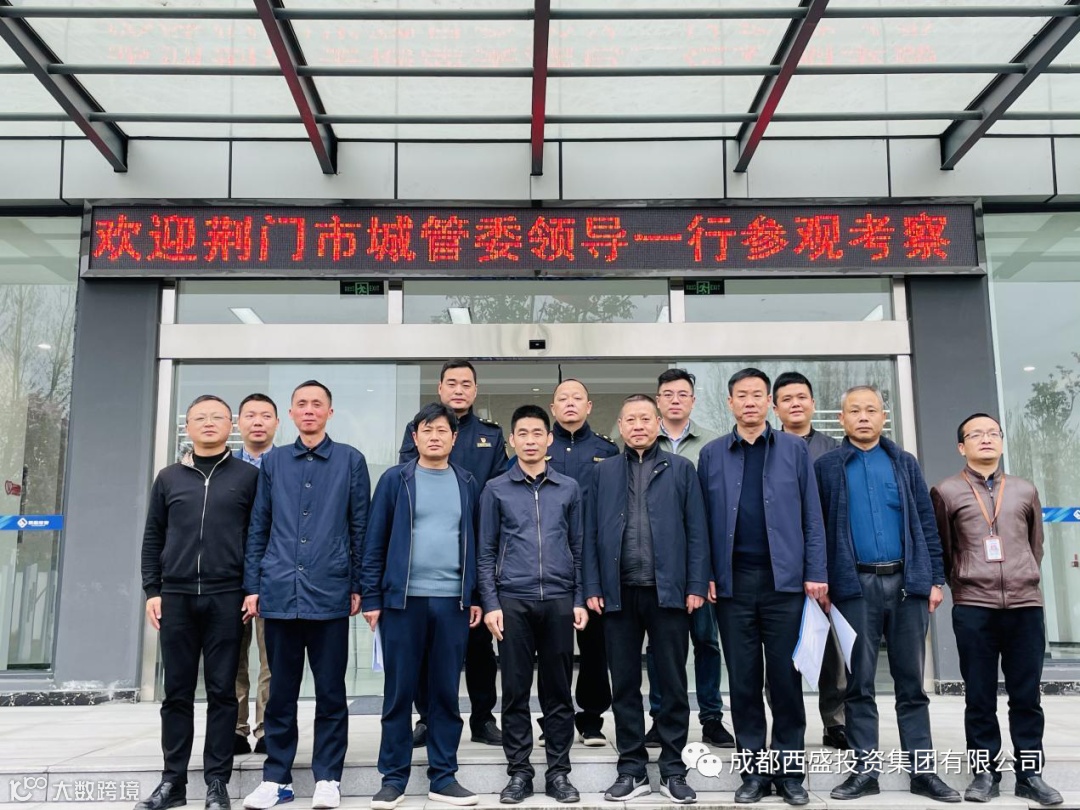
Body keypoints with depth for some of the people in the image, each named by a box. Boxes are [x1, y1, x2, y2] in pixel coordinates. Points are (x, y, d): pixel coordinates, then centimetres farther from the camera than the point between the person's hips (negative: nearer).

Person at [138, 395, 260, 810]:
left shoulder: (248, 476, 4)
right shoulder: (169, 478, 12)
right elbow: (153, 539, 12)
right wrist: (152, 590, 4)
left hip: (226, 598, -2)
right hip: (176, 597, 3)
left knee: (221, 691, 2)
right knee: (177, 692, 8)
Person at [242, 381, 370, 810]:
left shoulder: (350, 460, 3)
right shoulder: (273, 462, 10)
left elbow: (360, 527, 3)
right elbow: (258, 528, 11)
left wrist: (357, 585, 0)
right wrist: (252, 585, 6)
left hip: (329, 592, -2)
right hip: (279, 592, 2)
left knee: (330, 691, 6)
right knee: (281, 690, 10)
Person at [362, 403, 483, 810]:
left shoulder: (467, 484, 8)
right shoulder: (394, 480, 1)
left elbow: (476, 543, 12)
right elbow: (374, 542, 1)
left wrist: (477, 596, 7)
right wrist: (371, 597, -4)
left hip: (453, 600, 2)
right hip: (402, 599, -2)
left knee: (446, 691, 9)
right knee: (399, 692, 5)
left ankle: (443, 776, 19)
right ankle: (393, 777, 17)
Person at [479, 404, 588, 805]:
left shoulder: (569, 488, 8)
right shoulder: (496, 489, 4)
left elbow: (578, 548, 10)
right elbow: (486, 552, 4)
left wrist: (580, 600, 3)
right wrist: (490, 603, -4)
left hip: (559, 600, 1)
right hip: (513, 600, -1)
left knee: (558, 690, 7)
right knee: (515, 690, 4)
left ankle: (558, 771, 17)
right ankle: (519, 772, 16)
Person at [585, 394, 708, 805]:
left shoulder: (680, 469, 5)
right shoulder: (604, 471, 9)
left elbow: (696, 532, 1)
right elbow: (592, 533, 7)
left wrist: (696, 585, -6)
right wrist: (592, 587, 0)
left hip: (668, 591, -1)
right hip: (619, 593, 2)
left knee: (673, 685, 6)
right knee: (624, 685, 8)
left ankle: (673, 771, 18)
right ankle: (632, 770, 20)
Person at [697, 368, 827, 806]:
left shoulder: (794, 449, 5)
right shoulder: (711, 454, 8)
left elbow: (811, 515, 3)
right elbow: (704, 520, 6)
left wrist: (815, 572, -3)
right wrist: (706, 574, -1)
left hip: (784, 578, -1)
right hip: (733, 581, 1)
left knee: (786, 676, 5)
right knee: (743, 678, 7)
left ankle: (789, 770, 16)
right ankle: (754, 770, 17)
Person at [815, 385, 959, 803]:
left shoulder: (904, 463, 12)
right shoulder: (827, 466, 5)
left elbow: (926, 522, 9)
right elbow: (817, 528, 2)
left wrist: (935, 578, 2)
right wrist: (821, 581, -5)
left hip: (907, 580, 2)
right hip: (855, 584, -2)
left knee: (911, 681, 7)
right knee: (859, 681, 4)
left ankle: (922, 769, 15)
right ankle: (865, 769, 12)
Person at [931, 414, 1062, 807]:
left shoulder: (1025, 490, 13)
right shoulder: (946, 492, 5)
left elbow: (1036, 544, 21)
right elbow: (940, 550, 8)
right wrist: (961, 586, 8)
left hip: (1025, 605, 2)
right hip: (972, 608, -2)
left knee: (1026, 695, 6)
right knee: (979, 696, 3)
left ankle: (1029, 774, 15)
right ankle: (985, 772, 12)